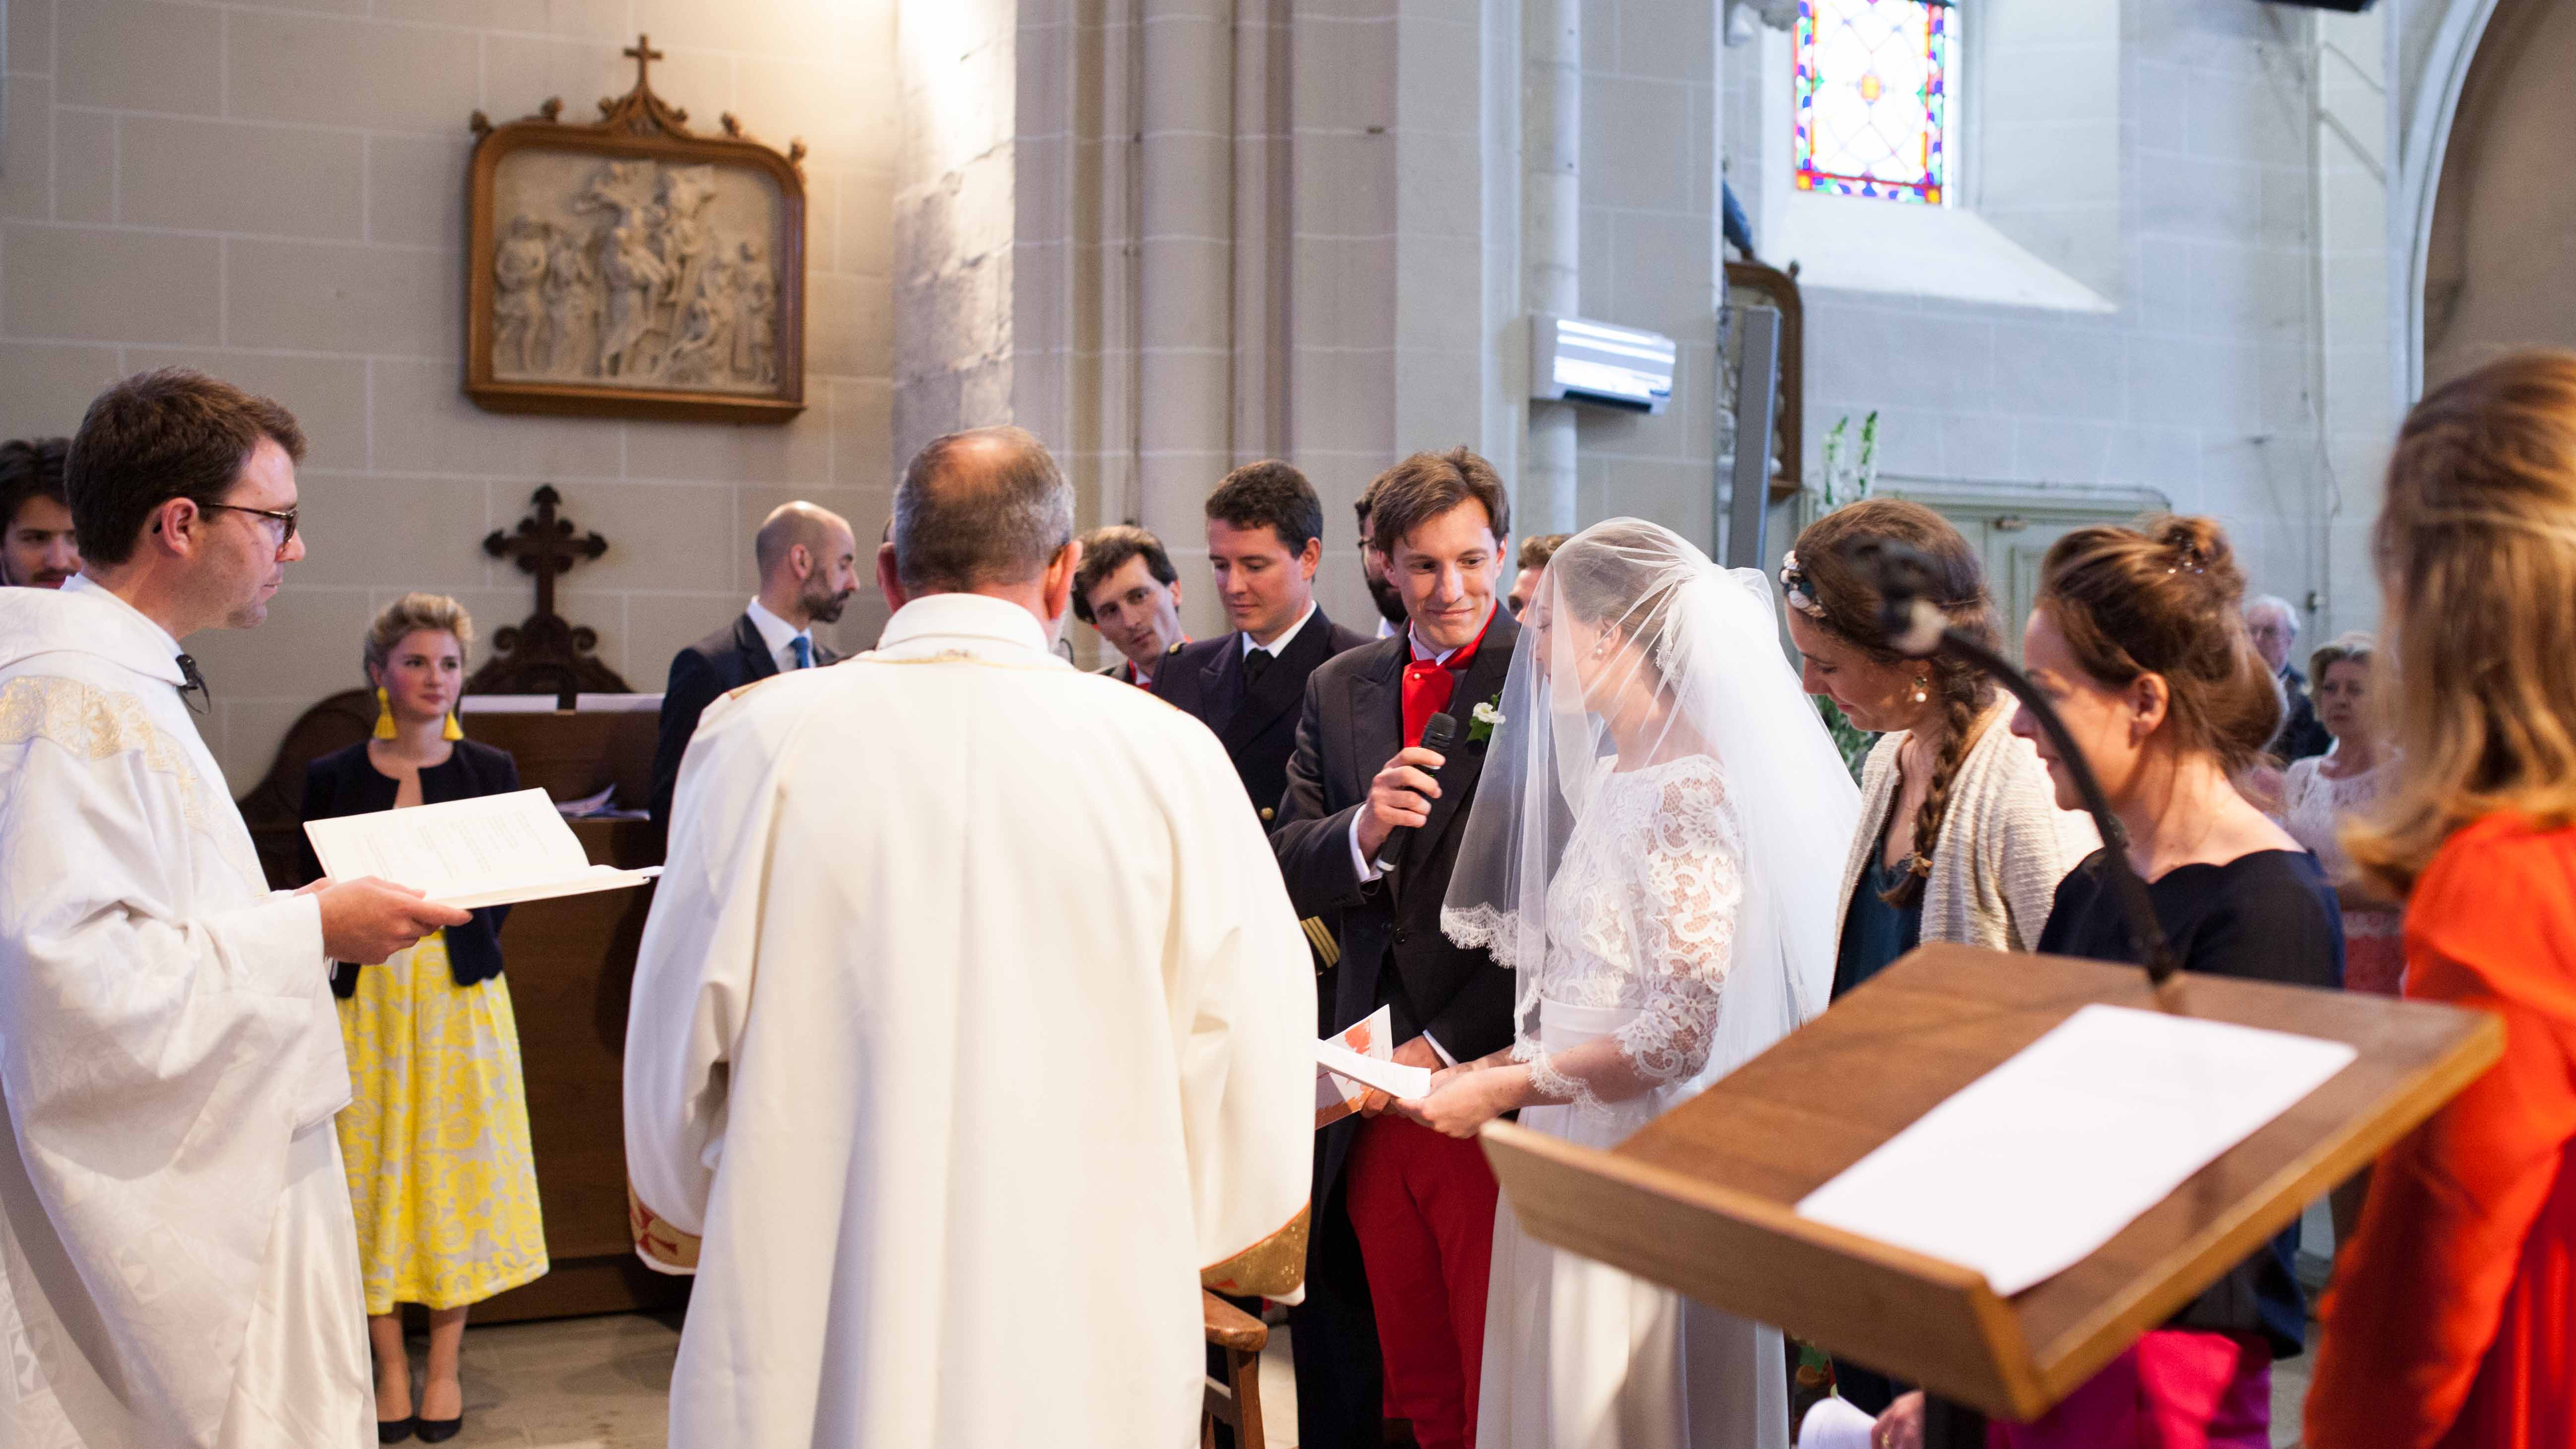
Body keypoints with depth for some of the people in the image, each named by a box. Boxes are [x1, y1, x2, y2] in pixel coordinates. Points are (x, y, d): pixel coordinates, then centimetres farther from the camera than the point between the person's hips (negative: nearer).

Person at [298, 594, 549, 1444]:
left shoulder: (489, 771, 4)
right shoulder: (333, 778, 3)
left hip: (460, 992, 0)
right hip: (366, 995, 0)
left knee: (458, 1167, 3)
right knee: (373, 1174, 3)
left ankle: (444, 1366, 17)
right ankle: (390, 1368, 17)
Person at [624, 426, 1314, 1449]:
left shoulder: (756, 740, -6)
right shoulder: (1171, 759, -7)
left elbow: (676, 1058, 2)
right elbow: (1253, 1068, -5)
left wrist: (698, 1223, 21)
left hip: (807, 1363, 1)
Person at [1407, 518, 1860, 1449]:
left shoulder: (1690, 789, -18)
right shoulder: (1611, 774, 10)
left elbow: (1680, 1035, -21)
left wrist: (1506, 1088, -16)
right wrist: (1502, 1062, 4)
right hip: (1578, 1150, 8)